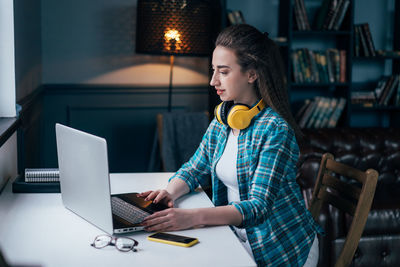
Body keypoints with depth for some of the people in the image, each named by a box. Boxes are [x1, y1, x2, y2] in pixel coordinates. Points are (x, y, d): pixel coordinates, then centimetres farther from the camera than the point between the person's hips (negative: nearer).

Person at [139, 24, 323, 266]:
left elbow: (259, 207, -28)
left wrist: (193, 217, -39)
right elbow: (195, 169, 11)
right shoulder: (223, 117, 1)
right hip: (237, 238, 6)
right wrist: (171, 192, -12)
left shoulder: (275, 130, -22)